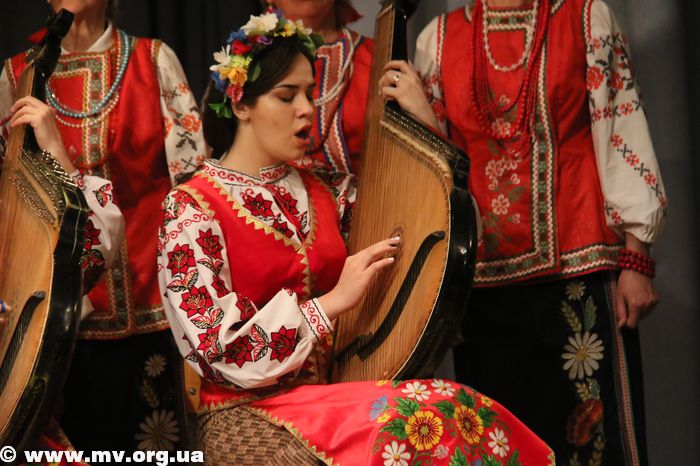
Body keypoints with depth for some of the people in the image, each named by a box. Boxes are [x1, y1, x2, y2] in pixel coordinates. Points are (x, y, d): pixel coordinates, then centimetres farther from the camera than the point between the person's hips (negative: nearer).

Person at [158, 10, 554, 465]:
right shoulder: (190, 208, -5)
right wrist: (333, 301, -13)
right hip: (251, 414, -6)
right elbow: (218, 347, -11)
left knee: (454, 413, -26)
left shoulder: (323, 189, 12)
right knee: (421, 419, -33)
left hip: (335, 393, 6)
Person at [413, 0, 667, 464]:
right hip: (482, 276, 3)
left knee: (596, 429, -6)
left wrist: (636, 259, -5)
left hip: (578, 267, -2)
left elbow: (623, 134, 1)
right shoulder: (438, 38, 10)